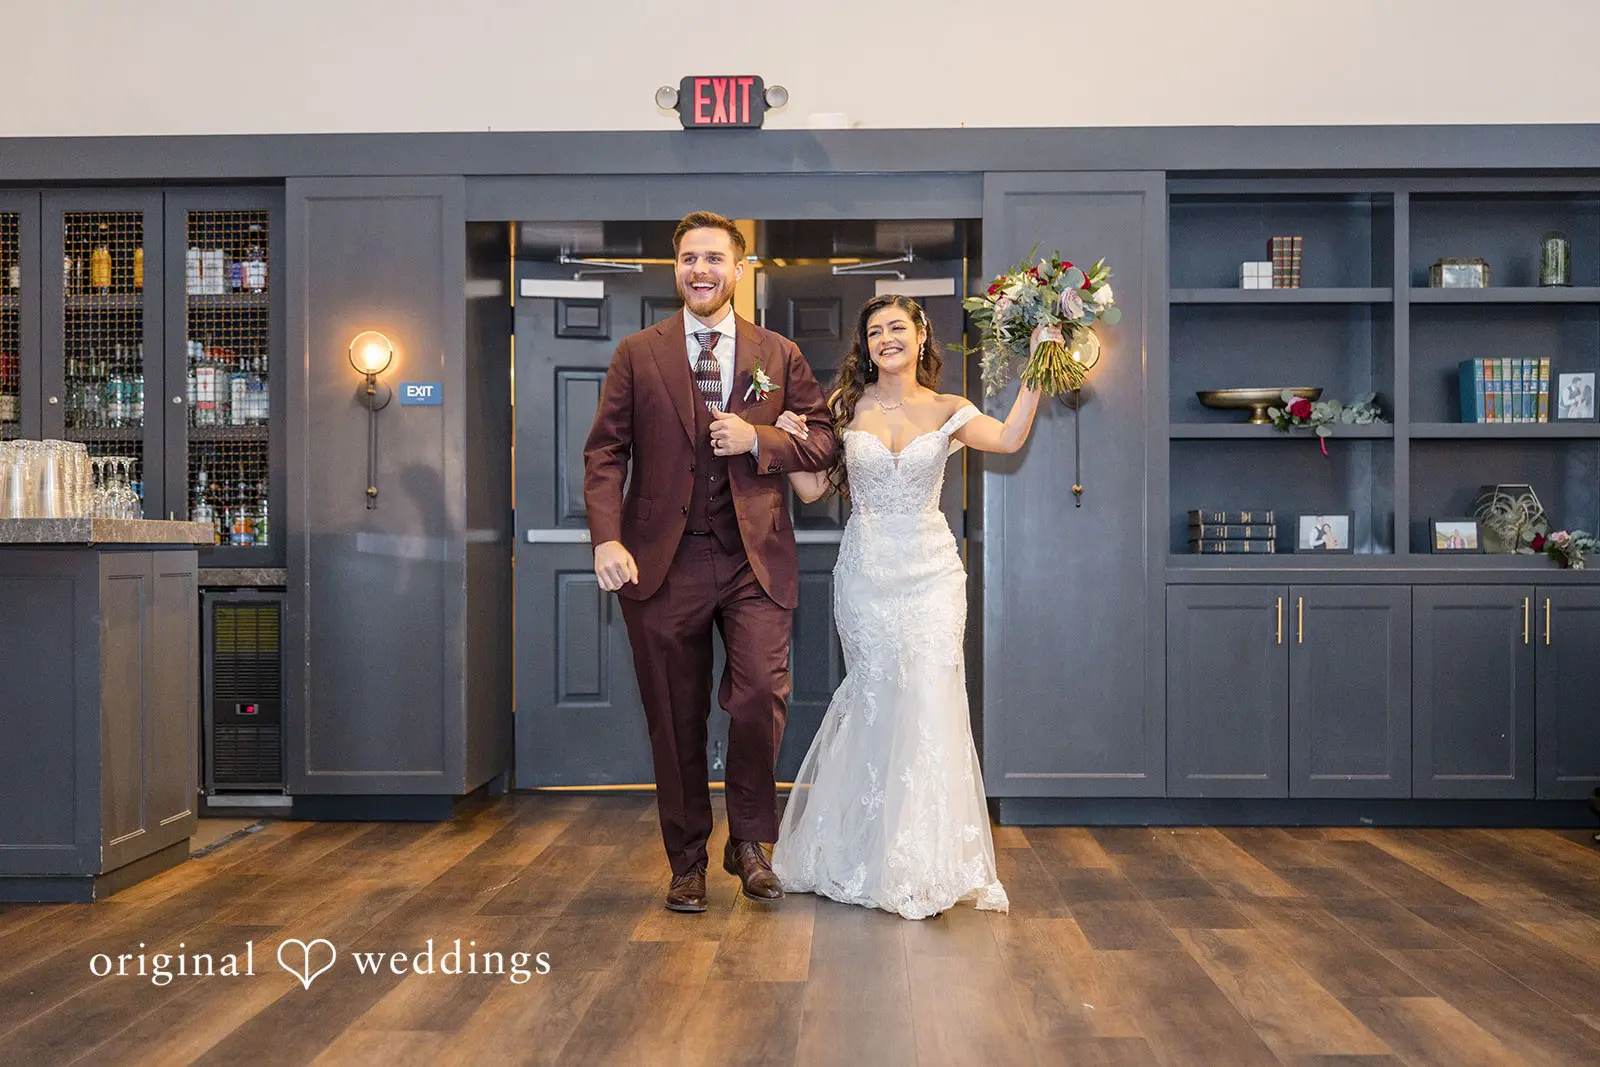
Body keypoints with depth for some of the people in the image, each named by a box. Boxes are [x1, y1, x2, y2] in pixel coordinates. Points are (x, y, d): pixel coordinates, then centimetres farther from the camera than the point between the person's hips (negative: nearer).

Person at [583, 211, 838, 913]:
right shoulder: (637, 355, 6)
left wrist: (758, 439, -10)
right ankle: (687, 862, 25)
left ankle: (749, 840, 12)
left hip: (756, 561, 0)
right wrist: (607, 538, -13)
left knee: (761, 696, -13)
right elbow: (605, 453, 1)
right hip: (664, 559, 0)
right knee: (676, 720, 8)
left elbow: (823, 442, 8)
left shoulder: (780, 355, 9)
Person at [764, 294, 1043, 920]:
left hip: (930, 571, 0)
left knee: (929, 700, -8)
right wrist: (790, 441, -8)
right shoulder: (848, 405, 7)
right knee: (878, 700, 4)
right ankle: (866, 856, 21)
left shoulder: (946, 411, 5)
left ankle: (924, 866, 3)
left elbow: (1009, 439, -15)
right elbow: (812, 488, 7)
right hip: (866, 571, 1)